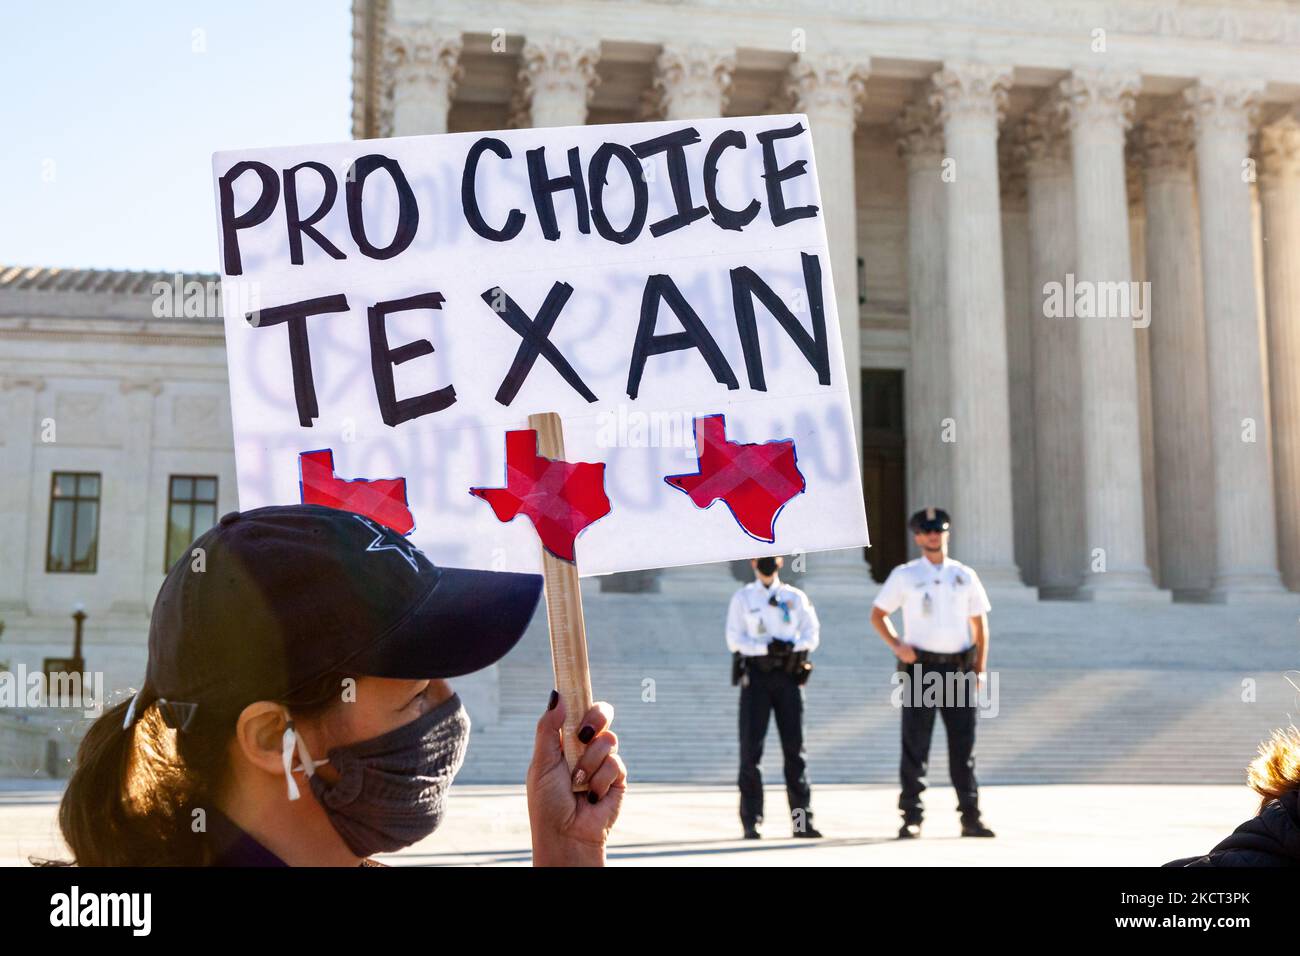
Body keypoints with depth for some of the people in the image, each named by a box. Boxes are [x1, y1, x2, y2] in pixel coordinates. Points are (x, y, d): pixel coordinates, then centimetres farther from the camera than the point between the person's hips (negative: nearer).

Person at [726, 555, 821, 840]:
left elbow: (812, 634, 6)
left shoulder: (796, 597, 11)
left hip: (788, 675, 2)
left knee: (794, 746, 1)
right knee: (751, 747, -4)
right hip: (756, 674, -1)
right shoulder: (742, 598, 6)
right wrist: (766, 648, -16)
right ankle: (751, 820, 1)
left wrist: (792, 646, -14)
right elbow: (735, 639, -2)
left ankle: (802, 819, 5)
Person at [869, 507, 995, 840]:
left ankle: (970, 818, 9)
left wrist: (980, 669, 5)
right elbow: (877, 614, 8)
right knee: (915, 746, -1)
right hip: (920, 668, -2)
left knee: (964, 746, 4)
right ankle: (911, 818, 3)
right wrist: (897, 645, -8)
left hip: (959, 669, 2)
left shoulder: (965, 575, 11)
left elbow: (979, 624, 14)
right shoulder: (904, 575, 5)